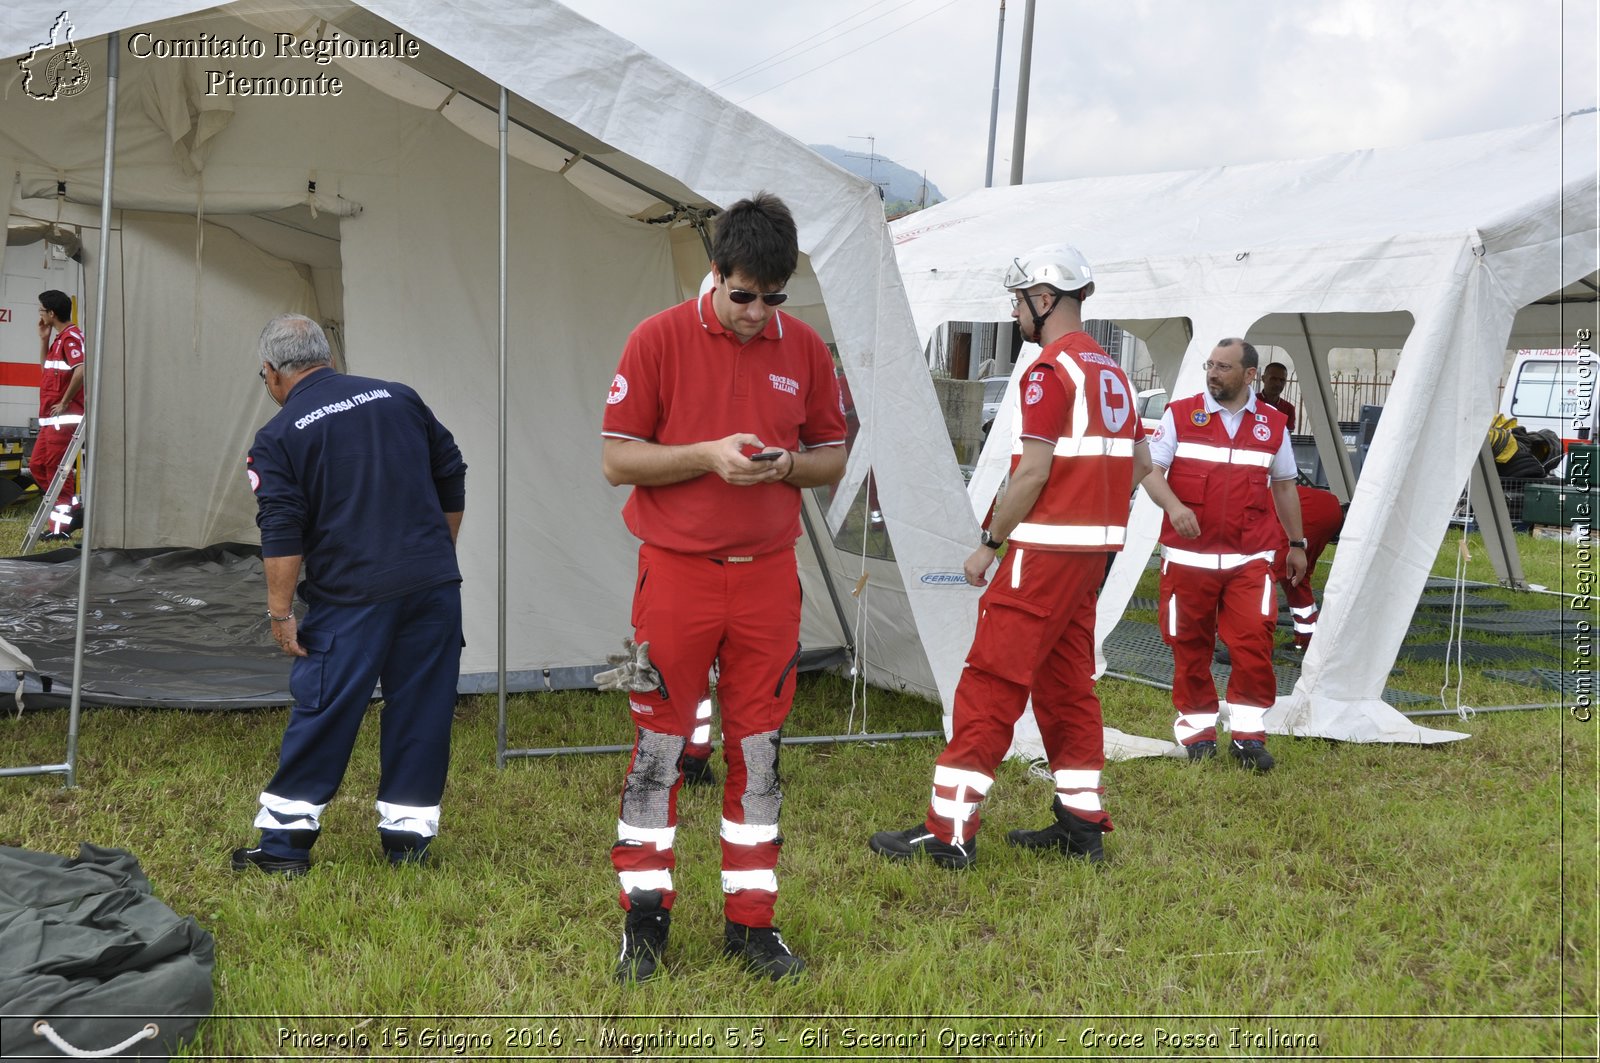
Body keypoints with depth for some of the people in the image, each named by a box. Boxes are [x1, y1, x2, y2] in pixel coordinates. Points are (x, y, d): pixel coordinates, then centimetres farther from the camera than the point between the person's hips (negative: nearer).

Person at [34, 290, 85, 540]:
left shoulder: (71, 337, -13)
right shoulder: (60, 339, 18)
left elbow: (81, 370, -28)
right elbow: (46, 367, 30)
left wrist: (64, 402, -20)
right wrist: (44, 339, 17)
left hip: (64, 417, -10)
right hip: (51, 419, 10)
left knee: (57, 470, -7)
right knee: (37, 466, 14)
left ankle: (61, 527, -4)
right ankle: (72, 507, 18)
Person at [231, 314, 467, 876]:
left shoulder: (279, 437, -1)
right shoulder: (400, 398, 11)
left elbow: (281, 535, -8)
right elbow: (452, 483, 16)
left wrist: (280, 611, -2)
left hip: (351, 597, -3)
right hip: (435, 586, 4)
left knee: (321, 711, 4)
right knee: (422, 709, 10)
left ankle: (284, 841, 10)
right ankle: (408, 836, 16)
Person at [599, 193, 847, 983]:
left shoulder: (805, 349, 5)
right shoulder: (658, 339, -5)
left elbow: (833, 457, 12)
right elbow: (616, 458, -5)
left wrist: (787, 464, -10)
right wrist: (707, 454, -18)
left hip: (768, 576, 3)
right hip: (676, 570, -3)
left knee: (758, 749, 8)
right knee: (657, 747, 2)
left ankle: (751, 921, 18)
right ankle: (644, 919, 14)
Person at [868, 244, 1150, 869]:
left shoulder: (1051, 369, -13)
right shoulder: (1110, 371, 15)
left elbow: (1034, 471, -18)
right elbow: (1140, 462, 19)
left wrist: (989, 544, -11)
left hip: (1046, 551, -9)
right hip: (1094, 548, 9)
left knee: (990, 683, -7)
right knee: (1067, 683, 15)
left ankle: (948, 831, -7)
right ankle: (1081, 825, 20)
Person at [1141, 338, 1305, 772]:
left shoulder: (1273, 424, 10)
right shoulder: (1180, 415, 3)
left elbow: (1284, 487, 20)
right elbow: (1150, 471, -2)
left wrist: (1296, 544, 22)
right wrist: (1173, 506, -21)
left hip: (1250, 560, 1)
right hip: (1188, 556, -1)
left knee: (1254, 643, -9)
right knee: (1190, 645, 3)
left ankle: (1248, 734, 2)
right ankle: (1197, 729, 17)